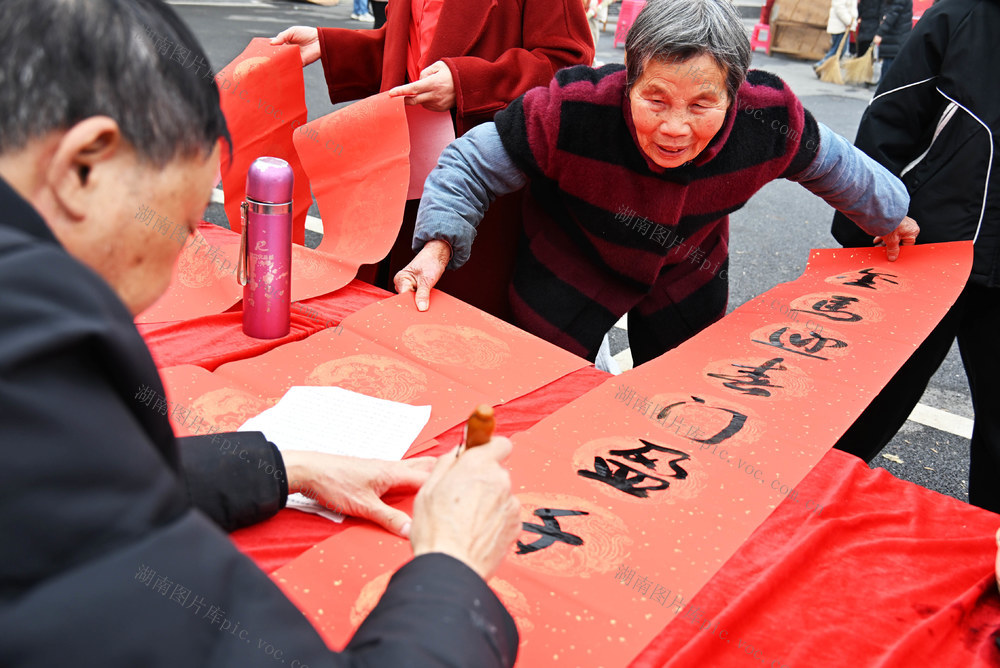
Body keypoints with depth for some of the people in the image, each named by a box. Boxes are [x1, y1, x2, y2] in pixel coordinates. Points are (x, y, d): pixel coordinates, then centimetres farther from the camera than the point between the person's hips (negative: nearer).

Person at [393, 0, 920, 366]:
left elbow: (829, 162, -6)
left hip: (685, 275, 3)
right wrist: (438, 245, -37)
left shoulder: (770, 122, -30)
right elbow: (471, 165, -22)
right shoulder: (571, 112, -38)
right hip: (570, 266, -2)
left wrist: (887, 215, 13)